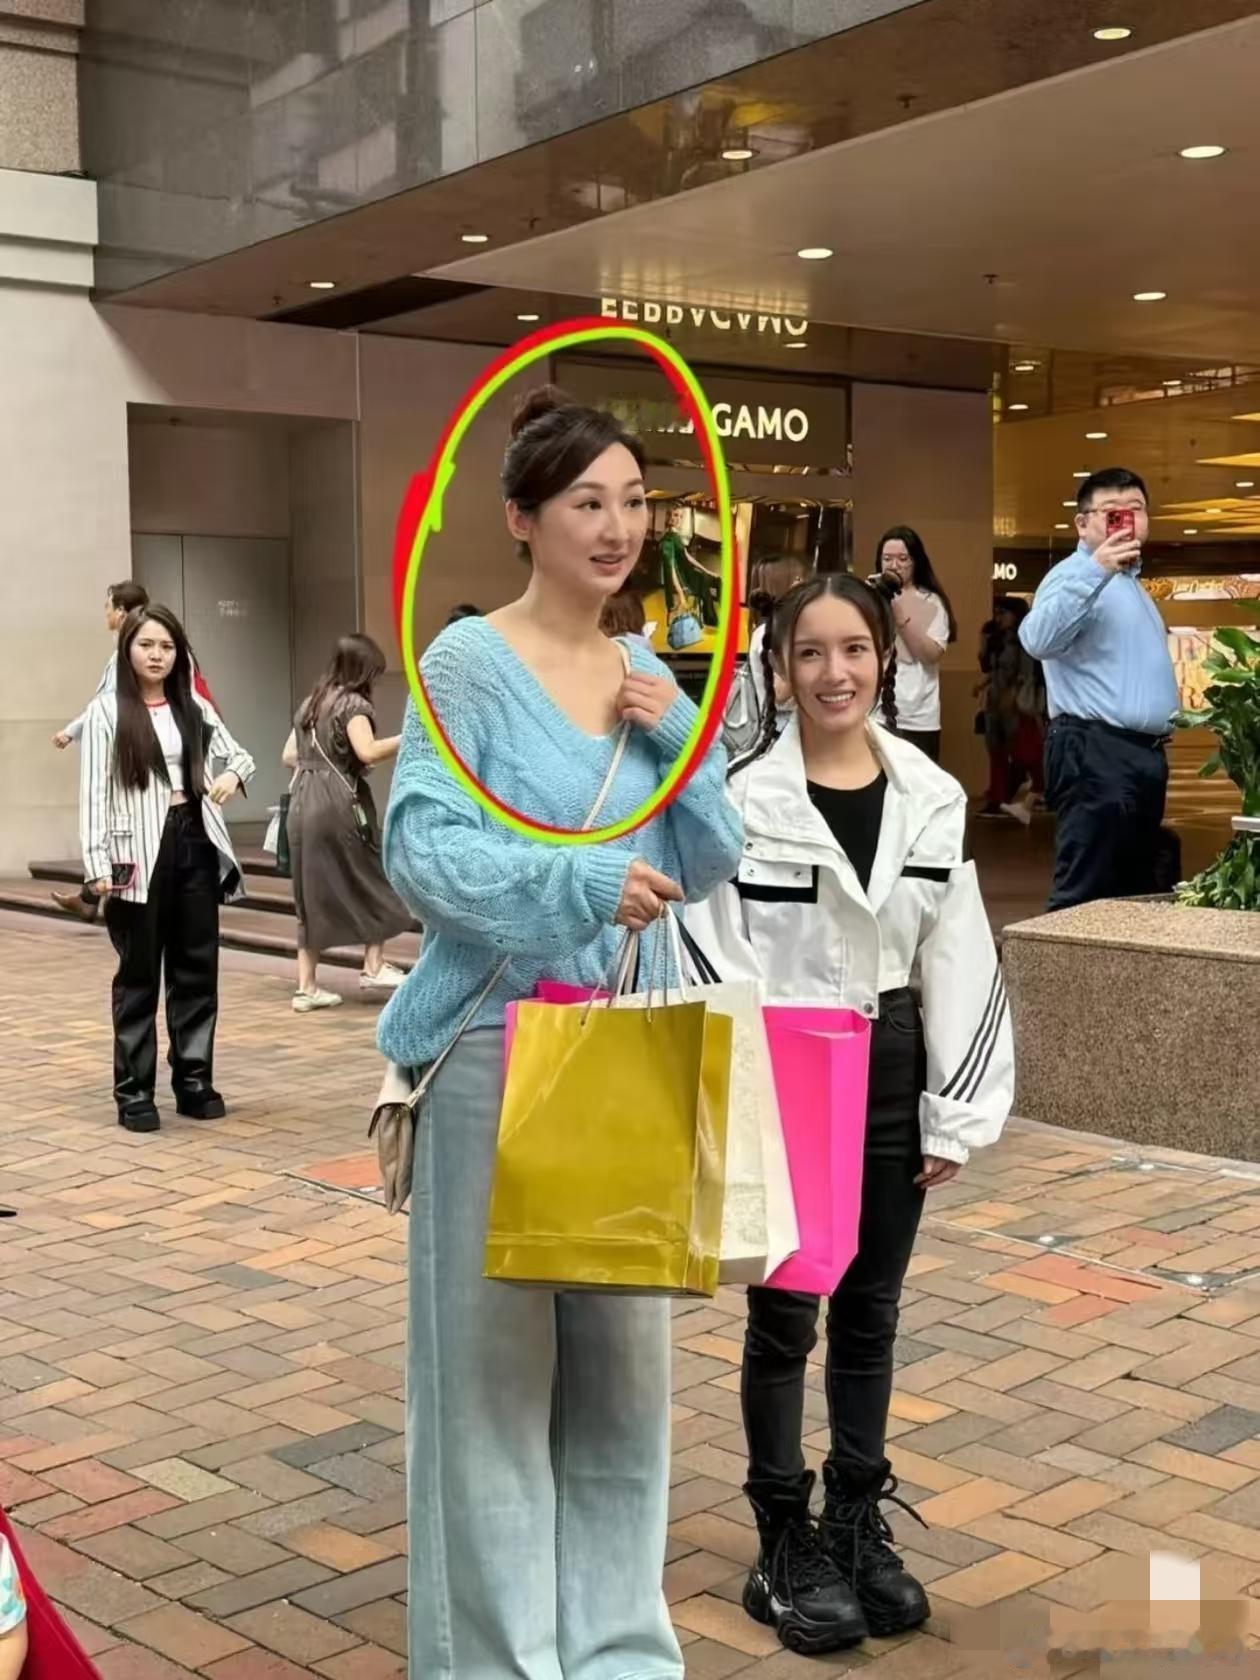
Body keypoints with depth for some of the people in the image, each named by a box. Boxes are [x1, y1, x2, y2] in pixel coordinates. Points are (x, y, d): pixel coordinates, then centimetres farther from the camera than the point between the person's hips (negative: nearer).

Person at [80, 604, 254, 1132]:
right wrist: (97, 862, -15)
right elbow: (94, 792, -7)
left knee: (197, 967, 8)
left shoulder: (194, 708, 10)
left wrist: (233, 774, -5)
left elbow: (239, 753, 19)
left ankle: (194, 1079, 19)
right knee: (139, 973, 2)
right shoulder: (106, 711, -4)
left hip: (195, 842, 4)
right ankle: (133, 1090, 9)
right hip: (139, 851, -4)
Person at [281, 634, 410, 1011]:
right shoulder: (353, 703, -6)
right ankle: (373, 966, 10)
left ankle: (307, 986, 7)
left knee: (313, 892, 8)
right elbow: (367, 751, -21)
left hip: (303, 803, 7)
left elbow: (289, 756, 20)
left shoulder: (310, 703, 18)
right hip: (339, 804, -7)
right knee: (370, 879, 10)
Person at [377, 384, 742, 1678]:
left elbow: (710, 867, 9)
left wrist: (681, 740, -6)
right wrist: (579, 886, -27)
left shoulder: (654, 675, 10)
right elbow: (418, 848, -16)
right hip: (501, 1038, -5)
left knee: (624, 1348, 11)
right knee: (498, 1350, 2)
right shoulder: (470, 662, -7)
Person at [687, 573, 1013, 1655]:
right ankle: (787, 1545, 22)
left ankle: (859, 1525, 31)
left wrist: (958, 1111, 1)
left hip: (891, 1075, 4)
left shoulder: (934, 799, 1)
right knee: (784, 1316, 7)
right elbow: (719, 968, -11)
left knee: (869, 1313, 15)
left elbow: (958, 963, 3)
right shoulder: (743, 801, -11)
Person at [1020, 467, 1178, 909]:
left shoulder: (1130, 582, 22)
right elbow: (1038, 640, -31)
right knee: (1085, 898, -12)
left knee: (1135, 896, 15)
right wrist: (1096, 570, -39)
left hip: (1142, 753, 10)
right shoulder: (1078, 574, -10)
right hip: (1097, 754, -10)